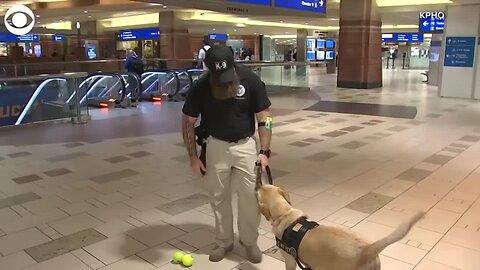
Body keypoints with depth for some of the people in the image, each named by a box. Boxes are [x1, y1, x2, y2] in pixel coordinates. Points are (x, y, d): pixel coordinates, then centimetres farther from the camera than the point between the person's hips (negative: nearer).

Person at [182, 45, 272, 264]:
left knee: (250, 196, 1)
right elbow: (188, 122, -3)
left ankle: (250, 241, 23)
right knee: (219, 197, 10)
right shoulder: (200, 87, -14)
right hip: (215, 146, 1)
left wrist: (264, 151, -14)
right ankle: (224, 241, 29)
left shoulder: (251, 80, -16)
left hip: (245, 145, 0)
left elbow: (264, 117, -8)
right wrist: (193, 156, -4)